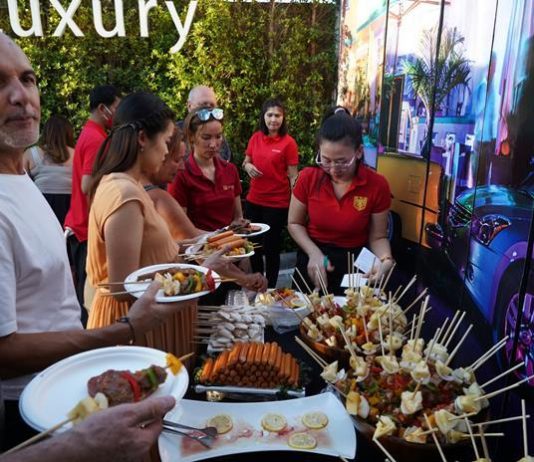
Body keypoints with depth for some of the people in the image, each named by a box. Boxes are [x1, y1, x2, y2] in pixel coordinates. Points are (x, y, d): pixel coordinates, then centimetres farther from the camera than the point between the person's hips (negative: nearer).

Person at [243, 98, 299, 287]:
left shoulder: (288, 142, -9)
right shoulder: (255, 138, 3)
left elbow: (293, 175, -8)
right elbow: (246, 161, 17)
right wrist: (248, 166, -7)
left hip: (277, 203, -5)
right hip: (253, 201, 5)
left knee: (271, 248, 9)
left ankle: (270, 288, 27)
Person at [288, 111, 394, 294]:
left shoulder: (377, 185, -15)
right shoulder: (308, 178, -13)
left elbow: (377, 236, -7)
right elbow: (295, 224, -1)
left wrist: (386, 261, -27)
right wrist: (314, 252, -17)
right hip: (313, 260, 1)